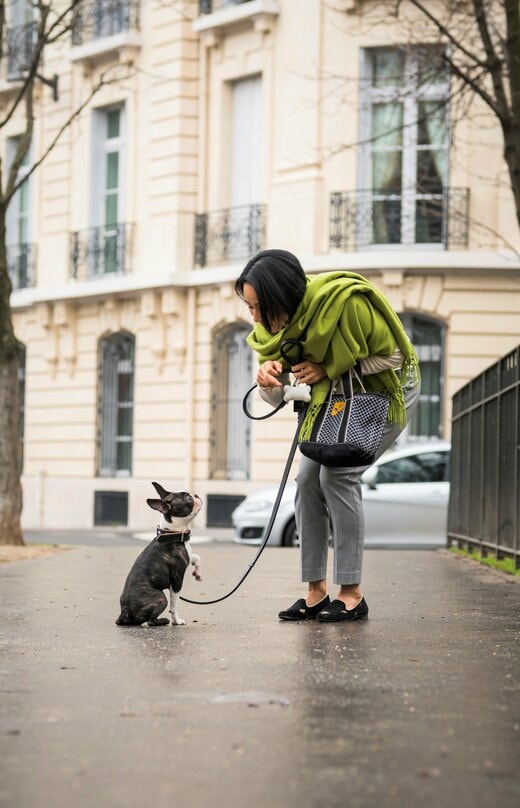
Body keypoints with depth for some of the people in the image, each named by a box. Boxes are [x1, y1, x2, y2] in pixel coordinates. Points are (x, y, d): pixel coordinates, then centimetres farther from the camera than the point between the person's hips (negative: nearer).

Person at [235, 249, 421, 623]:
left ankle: (352, 594, -16)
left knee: (338, 473, -22)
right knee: (309, 479, -5)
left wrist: (328, 370, -31)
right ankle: (316, 592, 2)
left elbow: (393, 356, -24)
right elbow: (275, 398, -7)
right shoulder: (277, 322, -14)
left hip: (387, 391, -7)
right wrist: (269, 378, -32)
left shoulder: (346, 301, -36)